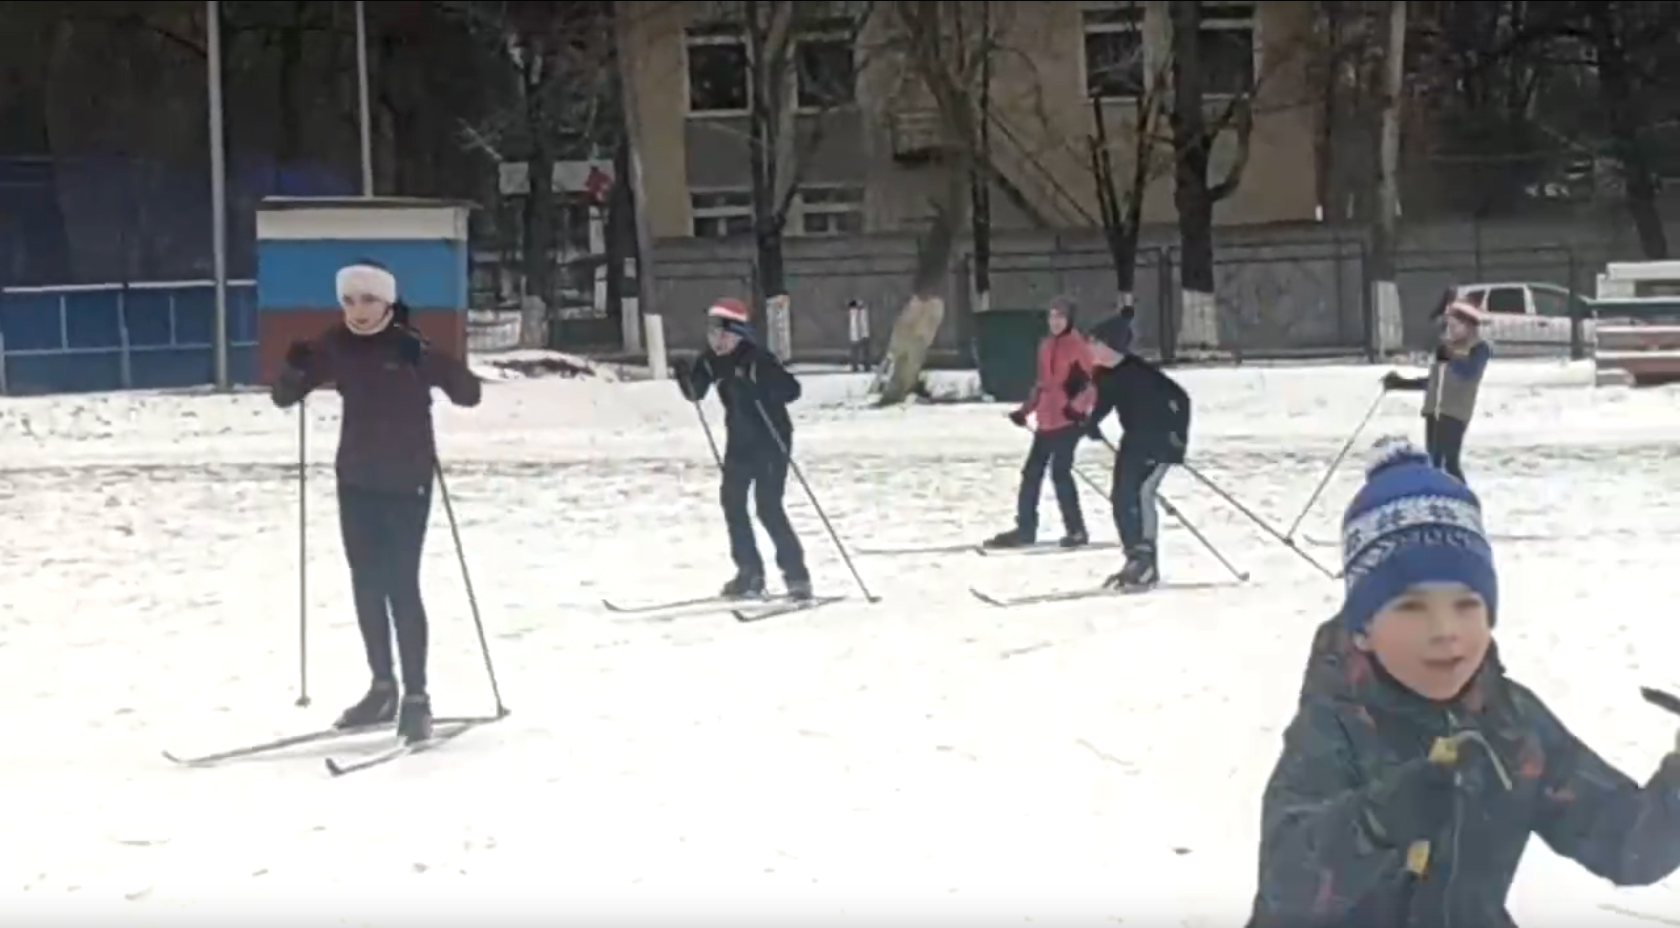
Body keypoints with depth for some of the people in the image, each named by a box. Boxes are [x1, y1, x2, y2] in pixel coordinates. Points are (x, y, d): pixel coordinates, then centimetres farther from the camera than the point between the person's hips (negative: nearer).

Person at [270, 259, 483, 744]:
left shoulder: (411, 344, -12)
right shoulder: (335, 347, 0)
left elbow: (470, 393, -18)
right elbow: (284, 397, 4)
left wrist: (425, 362, -34)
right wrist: (296, 369, -18)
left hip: (407, 482, -5)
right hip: (356, 481, 5)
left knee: (400, 585, -9)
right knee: (367, 584, 10)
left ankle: (416, 697, -3)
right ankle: (383, 687, 22)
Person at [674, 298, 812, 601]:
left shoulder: (758, 360, -23)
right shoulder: (712, 361, -2)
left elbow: (791, 389, -29)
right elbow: (695, 394, 6)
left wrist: (756, 387, -42)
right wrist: (684, 377, -14)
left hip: (770, 441, -8)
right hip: (740, 442, 8)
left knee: (768, 508, -12)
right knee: (732, 502, 8)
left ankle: (796, 575, -4)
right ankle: (750, 573, 20)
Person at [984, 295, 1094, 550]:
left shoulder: (1079, 348, -10)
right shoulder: (1046, 346, 12)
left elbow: (1094, 384, -13)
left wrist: (1077, 406, -26)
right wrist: (1025, 409, 16)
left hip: (1068, 421, -8)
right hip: (1046, 421, 8)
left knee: (1060, 473, -10)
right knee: (1031, 472, 8)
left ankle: (1076, 530, 2)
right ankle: (1025, 530, 15)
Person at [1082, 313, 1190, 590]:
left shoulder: (1140, 372, -26)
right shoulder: (1105, 374, -2)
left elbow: (1179, 398, -23)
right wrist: (1093, 422, -1)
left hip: (1161, 440, -9)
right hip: (1134, 440, 9)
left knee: (1139, 493, -21)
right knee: (1120, 497, 5)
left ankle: (1146, 561, -16)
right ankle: (1137, 561, 15)